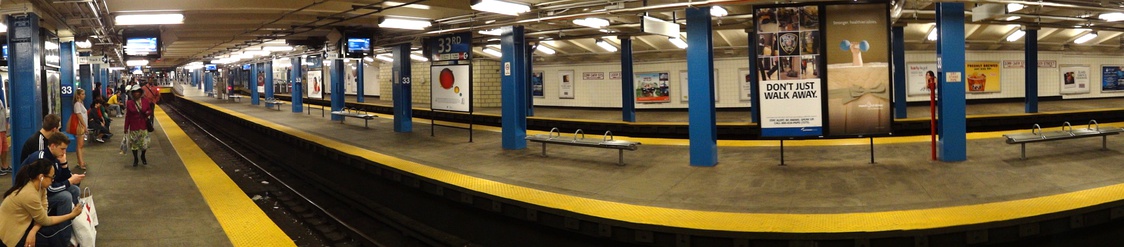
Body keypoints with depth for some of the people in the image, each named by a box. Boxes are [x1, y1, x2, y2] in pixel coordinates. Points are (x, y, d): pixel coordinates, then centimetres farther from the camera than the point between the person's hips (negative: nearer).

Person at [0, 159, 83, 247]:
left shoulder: (40, 186, -4)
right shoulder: (30, 195, -30)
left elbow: (41, 215, -7)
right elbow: (45, 221, -17)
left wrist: (33, 231, -24)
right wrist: (71, 215, -13)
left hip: (21, 225, 8)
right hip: (11, 236, -8)